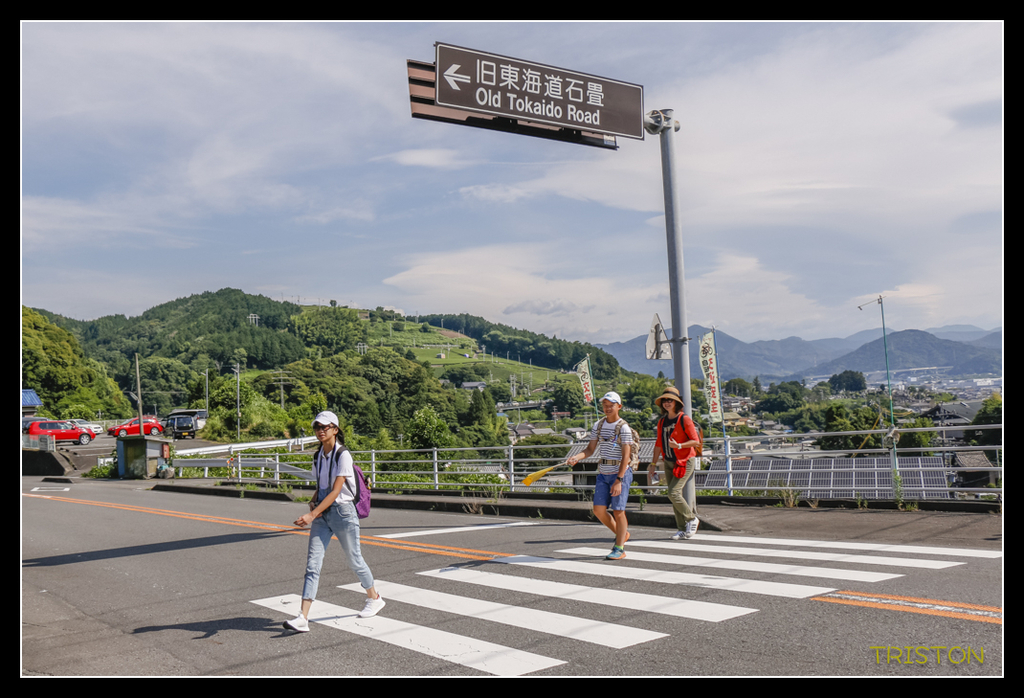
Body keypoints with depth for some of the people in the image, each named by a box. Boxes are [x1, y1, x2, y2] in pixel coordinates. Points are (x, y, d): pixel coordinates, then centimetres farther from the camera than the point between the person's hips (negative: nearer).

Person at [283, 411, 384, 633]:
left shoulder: (343, 455, -14)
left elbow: (336, 491, -20)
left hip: (342, 512, -6)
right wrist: (314, 503, -1)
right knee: (312, 563, -5)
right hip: (322, 514, 6)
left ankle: (374, 598, 33)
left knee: (354, 560, 9)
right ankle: (303, 618, -9)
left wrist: (312, 515, -27)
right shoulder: (318, 456, 8)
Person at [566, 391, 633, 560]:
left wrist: (619, 480, -21)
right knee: (599, 510, 1)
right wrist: (577, 457, -12)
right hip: (603, 474, 6)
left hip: (620, 473, -6)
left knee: (618, 511, -5)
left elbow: (625, 456, -15)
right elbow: (590, 449, 9)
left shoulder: (623, 428, -10)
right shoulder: (598, 425, 8)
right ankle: (621, 533, 26)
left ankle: (619, 549, 6)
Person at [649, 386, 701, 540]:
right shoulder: (662, 422, 9)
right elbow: (658, 444, 16)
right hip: (668, 463, 7)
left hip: (684, 461, -7)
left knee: (674, 493, -16)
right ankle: (683, 529, 14)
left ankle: (692, 519, 5)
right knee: (673, 495, 5)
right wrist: (653, 464, 15)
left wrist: (679, 446, -26)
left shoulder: (684, 419, -11)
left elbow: (696, 441, -12)